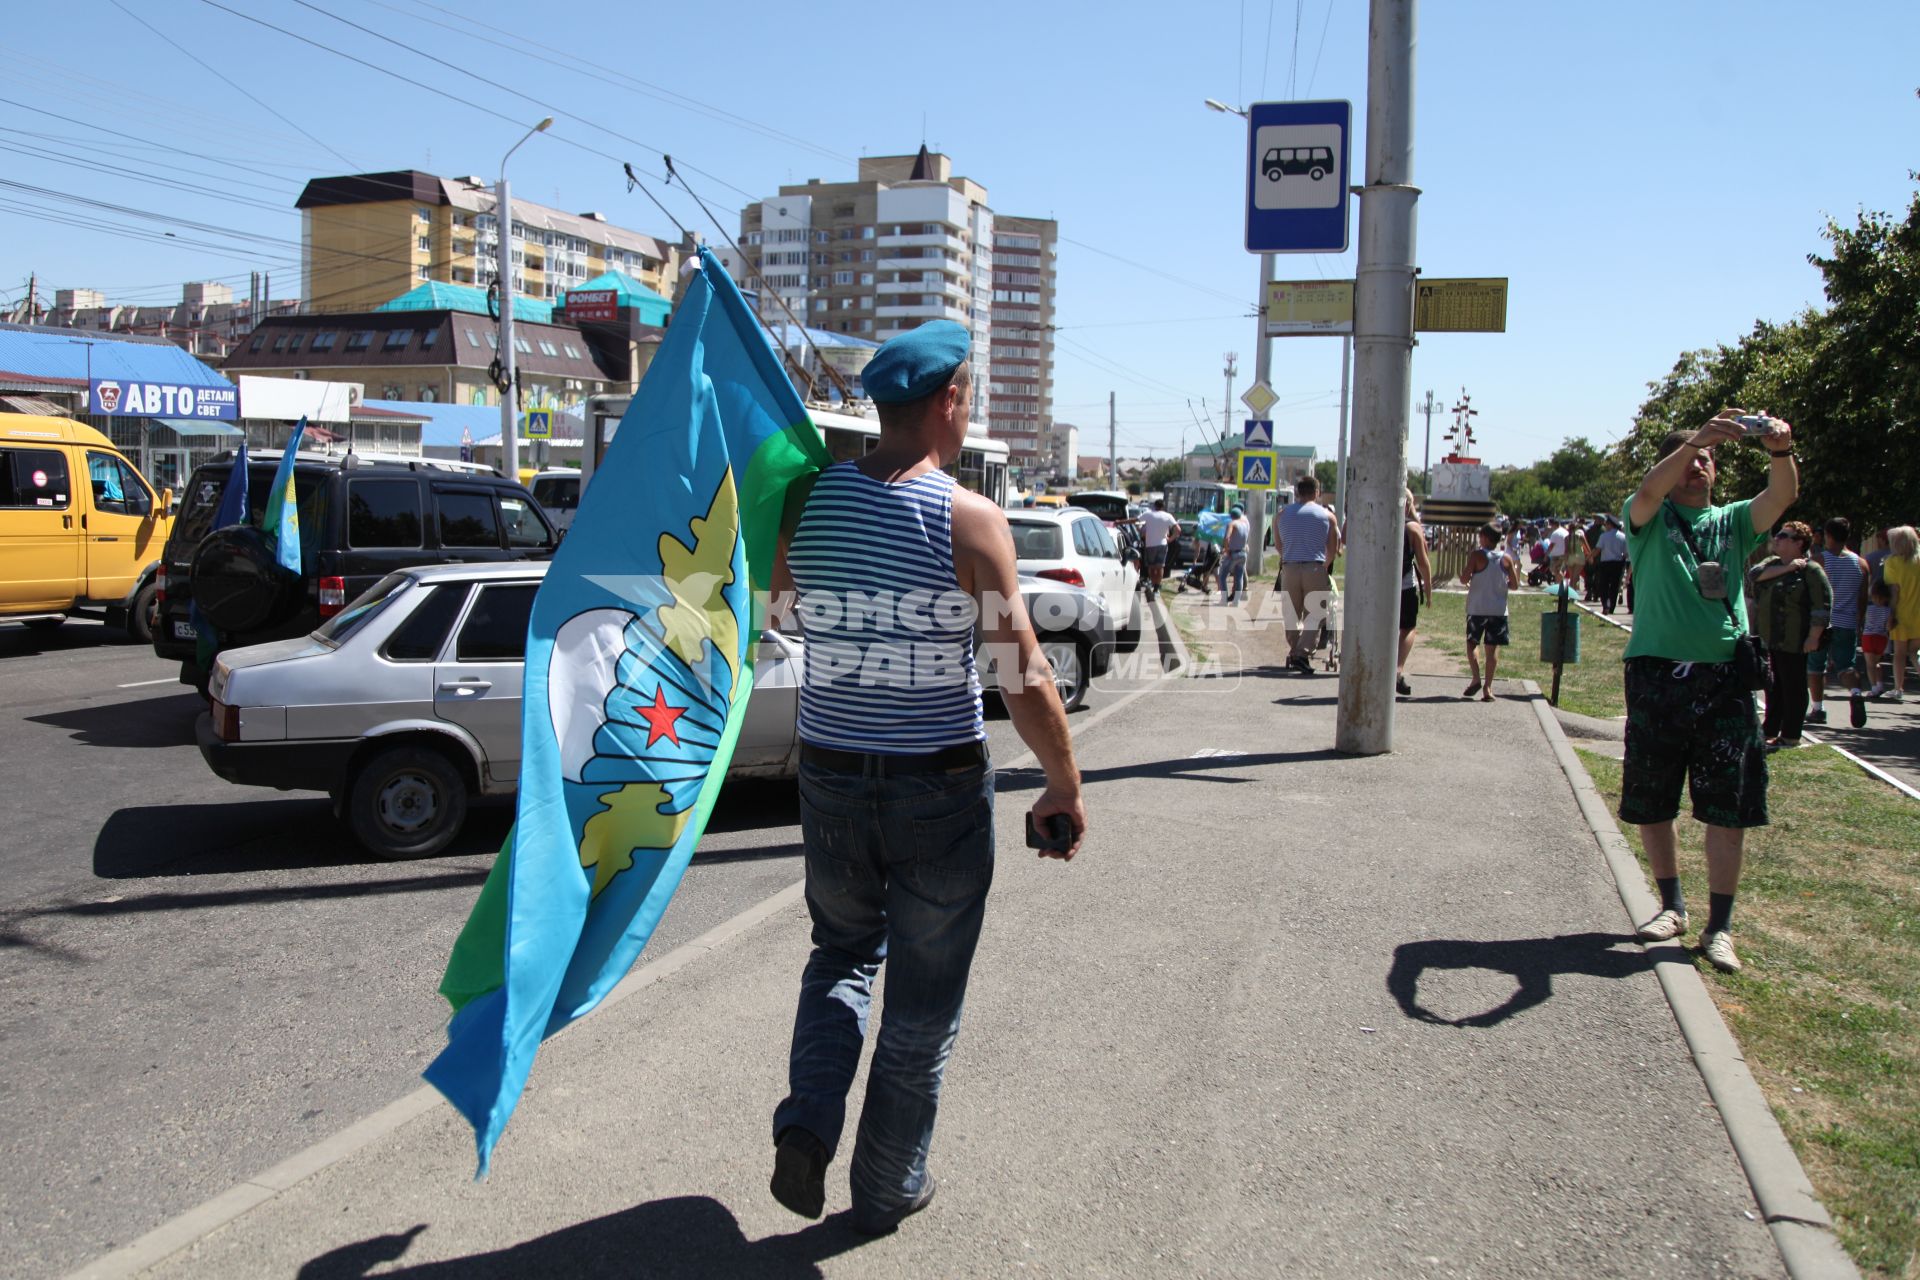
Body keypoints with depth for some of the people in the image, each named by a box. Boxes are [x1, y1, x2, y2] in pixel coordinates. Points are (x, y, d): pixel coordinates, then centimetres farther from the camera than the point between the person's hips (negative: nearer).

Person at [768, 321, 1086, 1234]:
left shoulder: (808, 500, -3)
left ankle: (807, 1127, 10)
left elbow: (783, 611, 15)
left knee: (842, 954, 27)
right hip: (939, 788, -3)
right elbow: (1024, 678, -14)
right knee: (922, 1001, 14)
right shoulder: (970, 521, -15)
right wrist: (1065, 787, -3)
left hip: (829, 774, 4)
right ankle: (886, 1191, 28)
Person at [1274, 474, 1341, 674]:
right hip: (1315, 568, -2)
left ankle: (1294, 653, 15)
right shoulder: (1326, 515, 7)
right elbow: (1333, 550, 9)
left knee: (1291, 614, 12)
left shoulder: (1282, 514, 11)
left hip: (1289, 569, 2)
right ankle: (1302, 654, -11)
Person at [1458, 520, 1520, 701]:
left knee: (1472, 643, 9)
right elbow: (1514, 585, 3)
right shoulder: (1506, 559, 1)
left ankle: (1476, 678, -8)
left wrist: (1462, 574, 8)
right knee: (1492, 648, 5)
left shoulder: (1477, 556, -8)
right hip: (1499, 610, 3)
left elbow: (1464, 579, -13)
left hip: (1477, 608, -2)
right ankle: (1487, 687, 1)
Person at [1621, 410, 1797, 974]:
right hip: (1658, 673, -1)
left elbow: (1782, 496, -5)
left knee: (1729, 807, 0)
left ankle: (1719, 926, 8)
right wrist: (1697, 438, -32)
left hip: (1726, 678, 2)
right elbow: (1649, 490, -17)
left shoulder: (1734, 521, 14)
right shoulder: (1649, 519, 7)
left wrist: (1780, 452, -26)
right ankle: (1672, 905, 25)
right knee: (1649, 803, 7)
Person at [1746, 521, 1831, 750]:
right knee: (1772, 687, 13)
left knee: (1793, 688, 0)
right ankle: (1770, 732, 21)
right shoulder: (1771, 563, 15)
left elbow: (1822, 606, -12)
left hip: (1792, 642, -7)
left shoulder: (1810, 570, -7)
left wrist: (1813, 637, -18)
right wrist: (1785, 568, -13)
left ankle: (1790, 736, 6)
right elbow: (1753, 575, -5)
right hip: (1766, 639, 7)